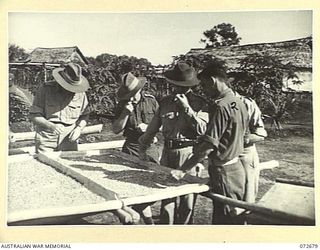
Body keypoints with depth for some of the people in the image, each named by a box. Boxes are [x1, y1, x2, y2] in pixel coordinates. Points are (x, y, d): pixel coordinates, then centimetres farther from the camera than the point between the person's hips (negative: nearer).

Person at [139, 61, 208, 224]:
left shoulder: (199, 103, -2)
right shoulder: (165, 102, 10)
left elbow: (202, 129, -13)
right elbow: (153, 128, 15)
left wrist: (187, 108, -17)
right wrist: (143, 147, 13)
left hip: (189, 153, -3)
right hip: (168, 152, 4)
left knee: (187, 198, 3)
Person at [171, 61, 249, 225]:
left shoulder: (221, 107, -21)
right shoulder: (239, 102, 8)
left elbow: (208, 146, -25)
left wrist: (182, 169, -23)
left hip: (224, 171, -9)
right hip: (237, 167, 9)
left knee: (223, 219, 2)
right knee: (235, 217, 19)